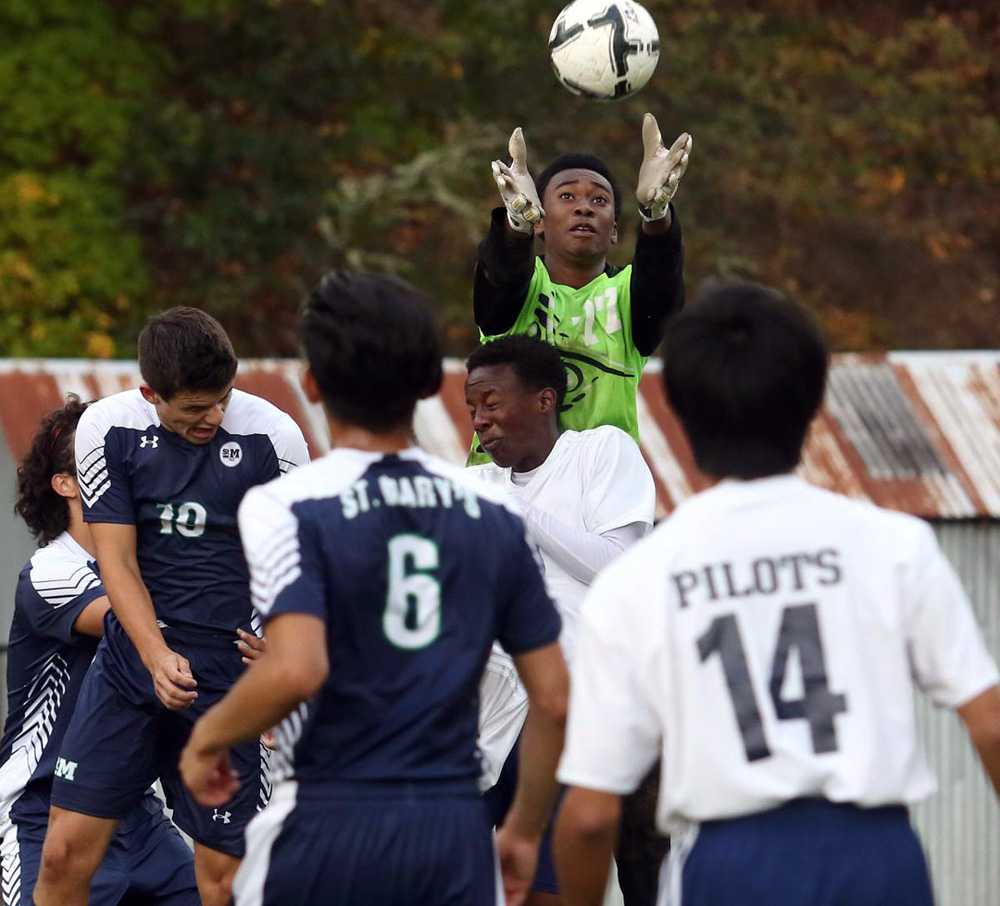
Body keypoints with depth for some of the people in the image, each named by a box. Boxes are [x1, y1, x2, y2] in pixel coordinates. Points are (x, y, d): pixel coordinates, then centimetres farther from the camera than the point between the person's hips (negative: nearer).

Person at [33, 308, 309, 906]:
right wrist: (156, 655, -17)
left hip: (230, 671, -2)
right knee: (67, 851, -5)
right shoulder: (106, 429, -4)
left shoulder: (273, 436, -8)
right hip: (131, 657, 2)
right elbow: (117, 559, -3)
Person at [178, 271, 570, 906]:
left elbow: (295, 670, -22)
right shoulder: (490, 516, 7)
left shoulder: (287, 508, -7)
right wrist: (525, 831, 20)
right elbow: (556, 701, 8)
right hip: (455, 831, 3)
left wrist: (208, 737, -4)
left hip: (327, 829, -3)